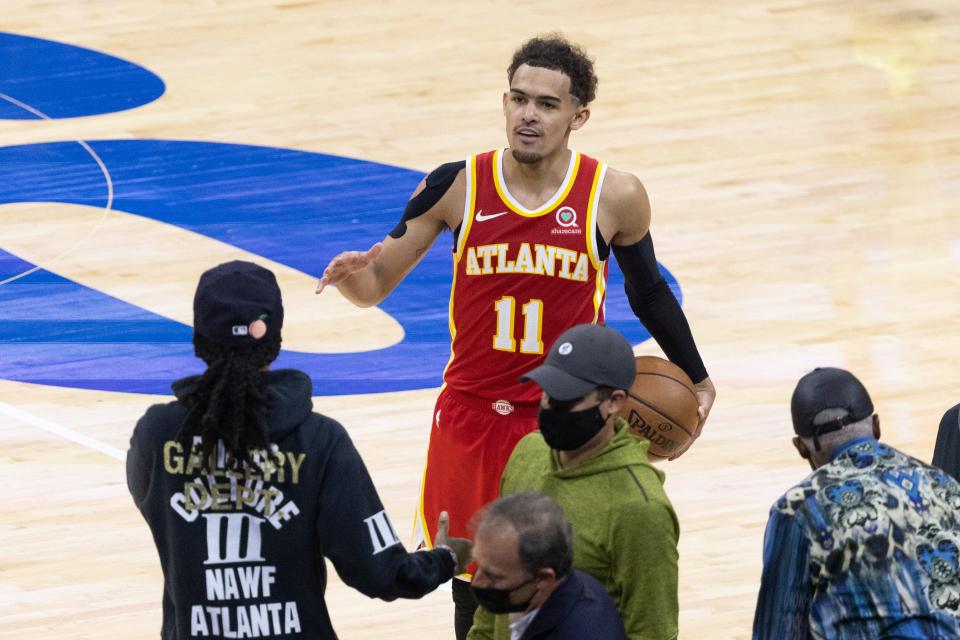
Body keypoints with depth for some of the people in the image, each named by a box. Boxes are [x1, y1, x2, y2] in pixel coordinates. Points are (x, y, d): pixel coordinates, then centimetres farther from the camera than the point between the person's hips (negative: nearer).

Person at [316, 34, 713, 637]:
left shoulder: (614, 197, -8)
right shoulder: (456, 186, -7)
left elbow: (648, 292, 10)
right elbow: (376, 285, -2)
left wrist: (696, 379, 14)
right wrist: (352, 274, -25)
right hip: (472, 414, 1)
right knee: (471, 584, 10)